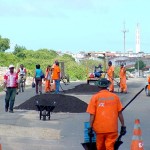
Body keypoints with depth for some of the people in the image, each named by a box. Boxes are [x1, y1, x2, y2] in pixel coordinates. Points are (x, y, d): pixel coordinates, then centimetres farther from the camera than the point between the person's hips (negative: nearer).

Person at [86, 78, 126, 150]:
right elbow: (120, 113, 3)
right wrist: (123, 126, 9)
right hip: (112, 128, 0)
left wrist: (90, 127, 0)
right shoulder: (115, 97, 2)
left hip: (100, 127, 0)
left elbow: (92, 115, -5)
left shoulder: (95, 97, -3)